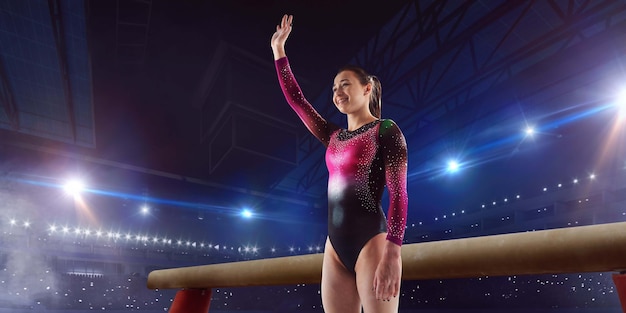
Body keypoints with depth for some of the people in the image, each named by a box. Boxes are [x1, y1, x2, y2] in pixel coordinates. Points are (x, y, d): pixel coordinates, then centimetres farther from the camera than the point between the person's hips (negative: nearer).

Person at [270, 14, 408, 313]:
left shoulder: (386, 130, -1)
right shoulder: (334, 136, 16)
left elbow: (398, 193, -10)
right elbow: (295, 99, 19)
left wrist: (392, 254, -20)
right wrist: (278, 50, 21)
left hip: (371, 242, -6)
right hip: (335, 247, 6)